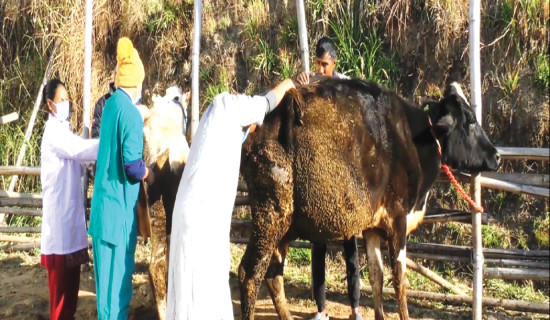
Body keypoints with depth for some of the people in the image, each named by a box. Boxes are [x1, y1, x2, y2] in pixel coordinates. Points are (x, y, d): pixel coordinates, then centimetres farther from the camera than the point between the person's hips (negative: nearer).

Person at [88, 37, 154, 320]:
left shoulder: (110, 106, 9)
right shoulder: (131, 113, -16)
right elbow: (133, 167, -21)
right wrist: (150, 175, -2)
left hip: (104, 203, 8)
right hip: (120, 207, -8)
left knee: (107, 273, 16)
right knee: (118, 278, -1)